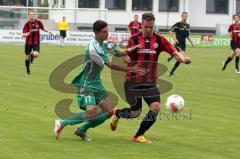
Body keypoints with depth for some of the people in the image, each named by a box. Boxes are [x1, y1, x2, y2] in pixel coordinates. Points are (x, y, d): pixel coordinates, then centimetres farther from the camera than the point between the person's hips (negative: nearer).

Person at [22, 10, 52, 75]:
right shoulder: (27, 24, -8)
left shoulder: (38, 22, -3)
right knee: (27, 57, 5)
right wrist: (25, 34, -33)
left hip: (36, 43, 0)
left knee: (36, 55, -23)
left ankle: (32, 55, 16)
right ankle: (28, 70, 27)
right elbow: (23, 34, -11)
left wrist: (48, 31, 1)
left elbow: (43, 28, 16)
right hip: (28, 43, 0)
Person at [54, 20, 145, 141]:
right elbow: (110, 65, -21)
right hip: (86, 85, -9)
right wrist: (130, 69, -17)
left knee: (109, 111, 3)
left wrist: (129, 50, -7)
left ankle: (82, 130, 15)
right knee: (92, 114, -20)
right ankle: (62, 123, -1)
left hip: (97, 84, 9)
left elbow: (116, 53, 15)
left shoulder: (103, 44, 4)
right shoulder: (93, 49, -25)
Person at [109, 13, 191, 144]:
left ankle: (139, 136, 2)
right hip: (133, 81, -3)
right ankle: (116, 114, 35)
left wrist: (183, 58, -27)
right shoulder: (134, 39, -3)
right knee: (136, 113, 0)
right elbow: (126, 56, 1)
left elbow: (175, 53, -6)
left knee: (156, 106, -14)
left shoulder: (159, 40, 0)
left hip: (150, 82, 3)